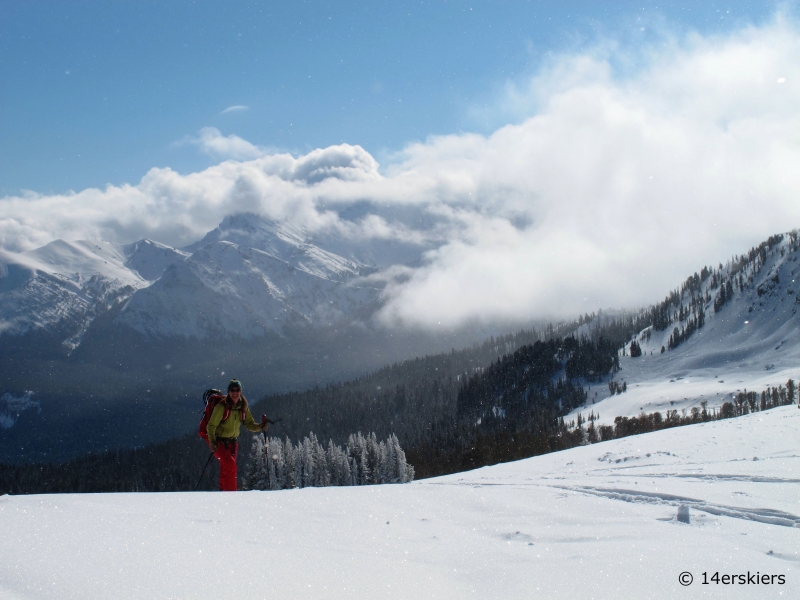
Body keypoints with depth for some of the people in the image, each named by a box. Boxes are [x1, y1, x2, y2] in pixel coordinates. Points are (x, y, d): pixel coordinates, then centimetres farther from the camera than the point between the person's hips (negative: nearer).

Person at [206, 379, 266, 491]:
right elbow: (211, 425, -15)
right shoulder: (222, 407, -17)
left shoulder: (243, 407, 0)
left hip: (233, 442, 6)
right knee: (230, 465, -22)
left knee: (226, 469, 14)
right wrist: (212, 442, -27)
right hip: (219, 441, -6)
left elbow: (249, 424, 3)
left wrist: (260, 427, -17)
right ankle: (231, 492, -17)